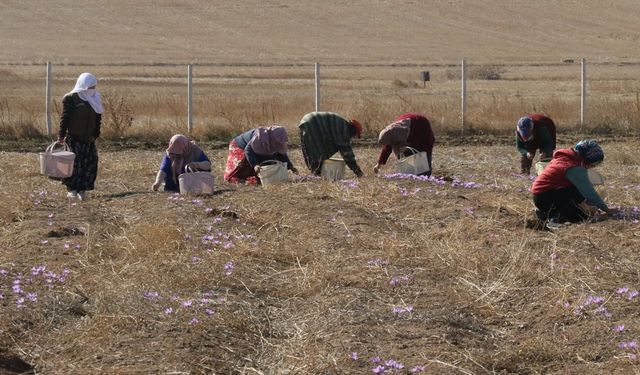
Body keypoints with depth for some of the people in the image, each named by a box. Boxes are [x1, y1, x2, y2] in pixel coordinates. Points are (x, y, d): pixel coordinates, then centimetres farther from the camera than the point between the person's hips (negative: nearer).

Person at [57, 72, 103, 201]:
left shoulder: (95, 99, 11)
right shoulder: (71, 98, -7)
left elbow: (98, 118, 16)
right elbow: (65, 118, -8)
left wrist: (95, 134, 8)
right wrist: (61, 135, -11)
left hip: (89, 139, 5)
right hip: (74, 138, -5)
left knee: (90, 164, 0)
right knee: (75, 163, -6)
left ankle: (82, 190, 9)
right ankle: (71, 189, 7)